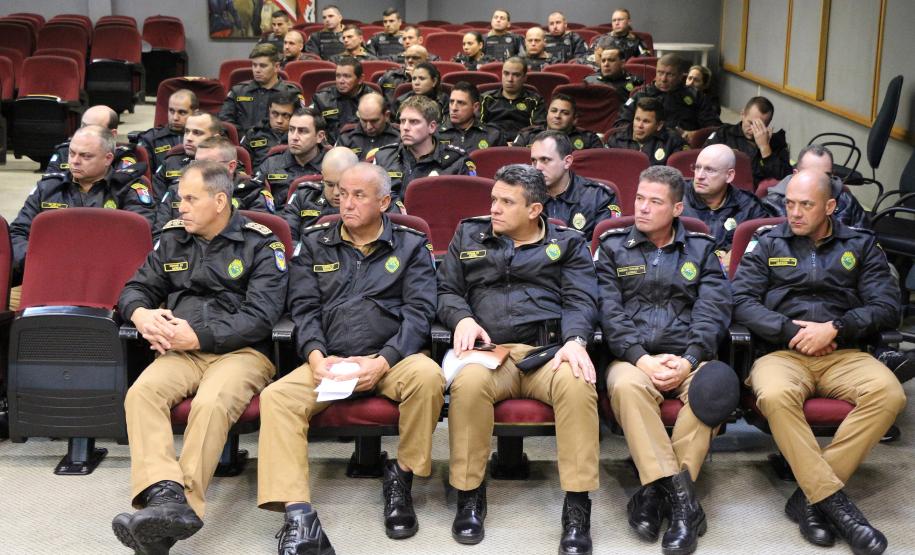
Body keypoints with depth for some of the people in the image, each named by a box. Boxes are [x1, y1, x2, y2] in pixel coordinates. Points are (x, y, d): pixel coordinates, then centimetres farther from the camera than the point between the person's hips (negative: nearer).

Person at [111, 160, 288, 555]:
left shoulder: (261, 245, 2)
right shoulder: (173, 238, 17)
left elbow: (260, 316, -8)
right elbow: (137, 288, 20)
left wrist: (198, 336, -16)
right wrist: (141, 314, -6)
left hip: (241, 351, -4)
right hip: (182, 351, 4)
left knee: (211, 403, -36)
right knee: (141, 392, -28)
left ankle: (183, 504, -38)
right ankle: (166, 496, -45)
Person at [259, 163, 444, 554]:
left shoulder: (411, 246, 10)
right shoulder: (315, 243, 16)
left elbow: (419, 312, -1)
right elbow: (304, 307, 8)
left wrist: (382, 362, -16)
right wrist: (316, 356, -12)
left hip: (392, 358, -1)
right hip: (328, 361, 2)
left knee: (427, 375, -34)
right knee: (276, 397, -25)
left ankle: (402, 475, -8)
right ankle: (300, 521, -31)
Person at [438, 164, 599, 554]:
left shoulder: (568, 244, 16)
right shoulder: (470, 235, 21)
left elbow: (580, 300, 4)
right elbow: (446, 290, 20)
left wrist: (575, 340, -17)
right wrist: (462, 318, -4)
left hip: (549, 351, 0)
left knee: (578, 384, -36)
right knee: (469, 382, -37)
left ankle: (577, 506, -26)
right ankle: (469, 495, -18)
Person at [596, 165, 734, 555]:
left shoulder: (701, 249, 16)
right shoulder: (613, 246, 13)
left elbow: (713, 312, 3)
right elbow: (609, 312, 1)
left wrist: (688, 361, -15)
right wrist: (642, 359, -15)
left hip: (688, 358, 1)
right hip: (633, 357, -1)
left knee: (716, 384, -34)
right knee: (626, 385, -37)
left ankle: (655, 490, -30)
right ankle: (679, 494, -36)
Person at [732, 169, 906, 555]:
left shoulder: (861, 245, 17)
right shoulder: (767, 245, 15)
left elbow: (887, 307, 7)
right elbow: (741, 302, 4)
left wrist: (834, 328, -9)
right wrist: (792, 331, -8)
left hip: (843, 353, 1)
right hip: (782, 352, -1)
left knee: (888, 393, -32)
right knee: (775, 396, -38)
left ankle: (810, 495, -26)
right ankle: (835, 502, -30)